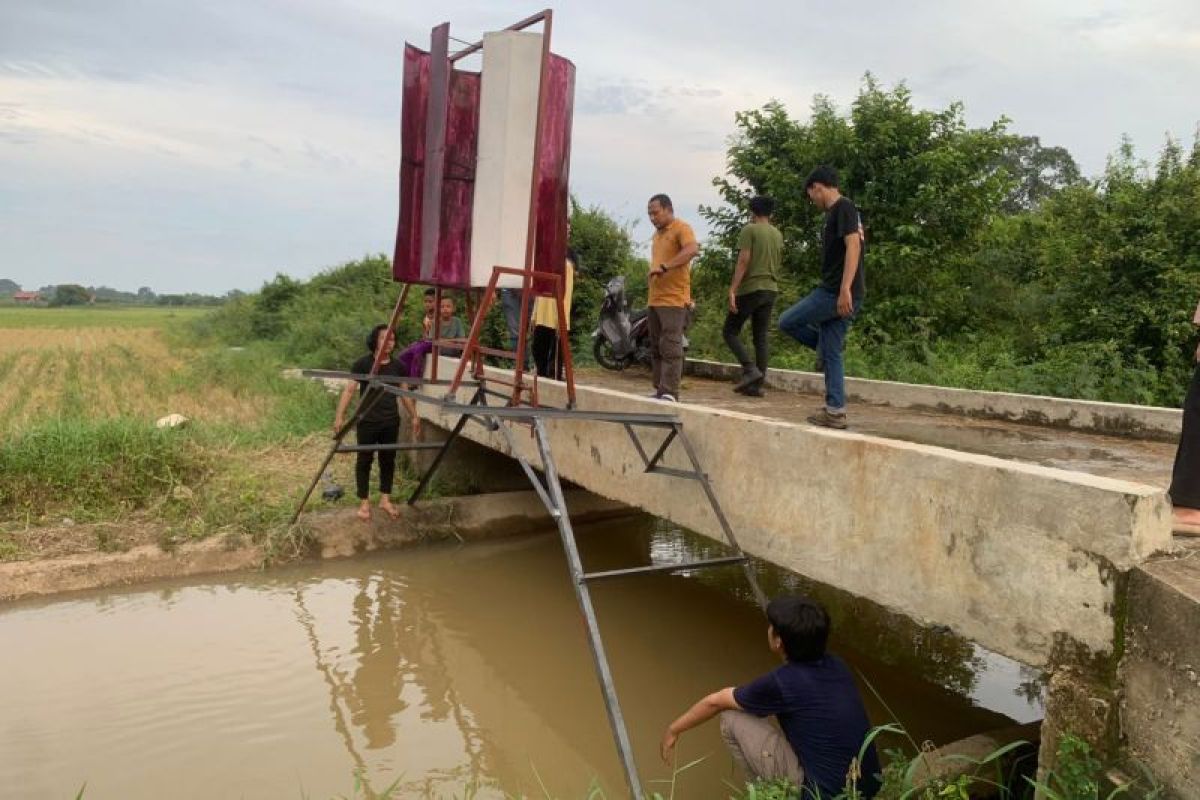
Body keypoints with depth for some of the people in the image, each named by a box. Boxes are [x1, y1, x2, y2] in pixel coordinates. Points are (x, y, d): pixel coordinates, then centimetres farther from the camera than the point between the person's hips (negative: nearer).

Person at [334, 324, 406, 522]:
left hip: (391, 422, 4)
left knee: (388, 460, 11)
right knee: (364, 461, 5)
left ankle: (385, 499, 25)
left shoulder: (398, 366, 4)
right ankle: (364, 503, 15)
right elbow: (349, 390, -10)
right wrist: (340, 416, -16)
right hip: (367, 421, -4)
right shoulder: (363, 363, -9)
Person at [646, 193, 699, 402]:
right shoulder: (657, 233, 21)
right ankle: (659, 390, 17)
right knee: (656, 348, 10)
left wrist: (665, 266, -31)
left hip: (673, 300, -9)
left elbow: (692, 249, -25)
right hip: (654, 299, 9)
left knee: (670, 347, -11)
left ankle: (669, 393, -11)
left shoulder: (681, 228, -6)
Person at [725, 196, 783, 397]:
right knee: (761, 337, 7)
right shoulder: (778, 235, 14)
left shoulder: (749, 230, -6)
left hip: (750, 289, -6)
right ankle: (758, 384, 4)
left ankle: (751, 370, -14)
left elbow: (743, 262, -14)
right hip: (771, 290, 6)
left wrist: (732, 290, -15)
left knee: (730, 332, 3)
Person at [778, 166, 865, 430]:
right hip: (837, 294, 10)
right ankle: (835, 412, 9)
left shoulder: (842, 207, -9)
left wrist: (845, 289, -29)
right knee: (831, 354, 8)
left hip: (835, 293, -10)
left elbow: (853, 245, -21)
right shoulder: (836, 212, 21)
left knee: (787, 321, -1)